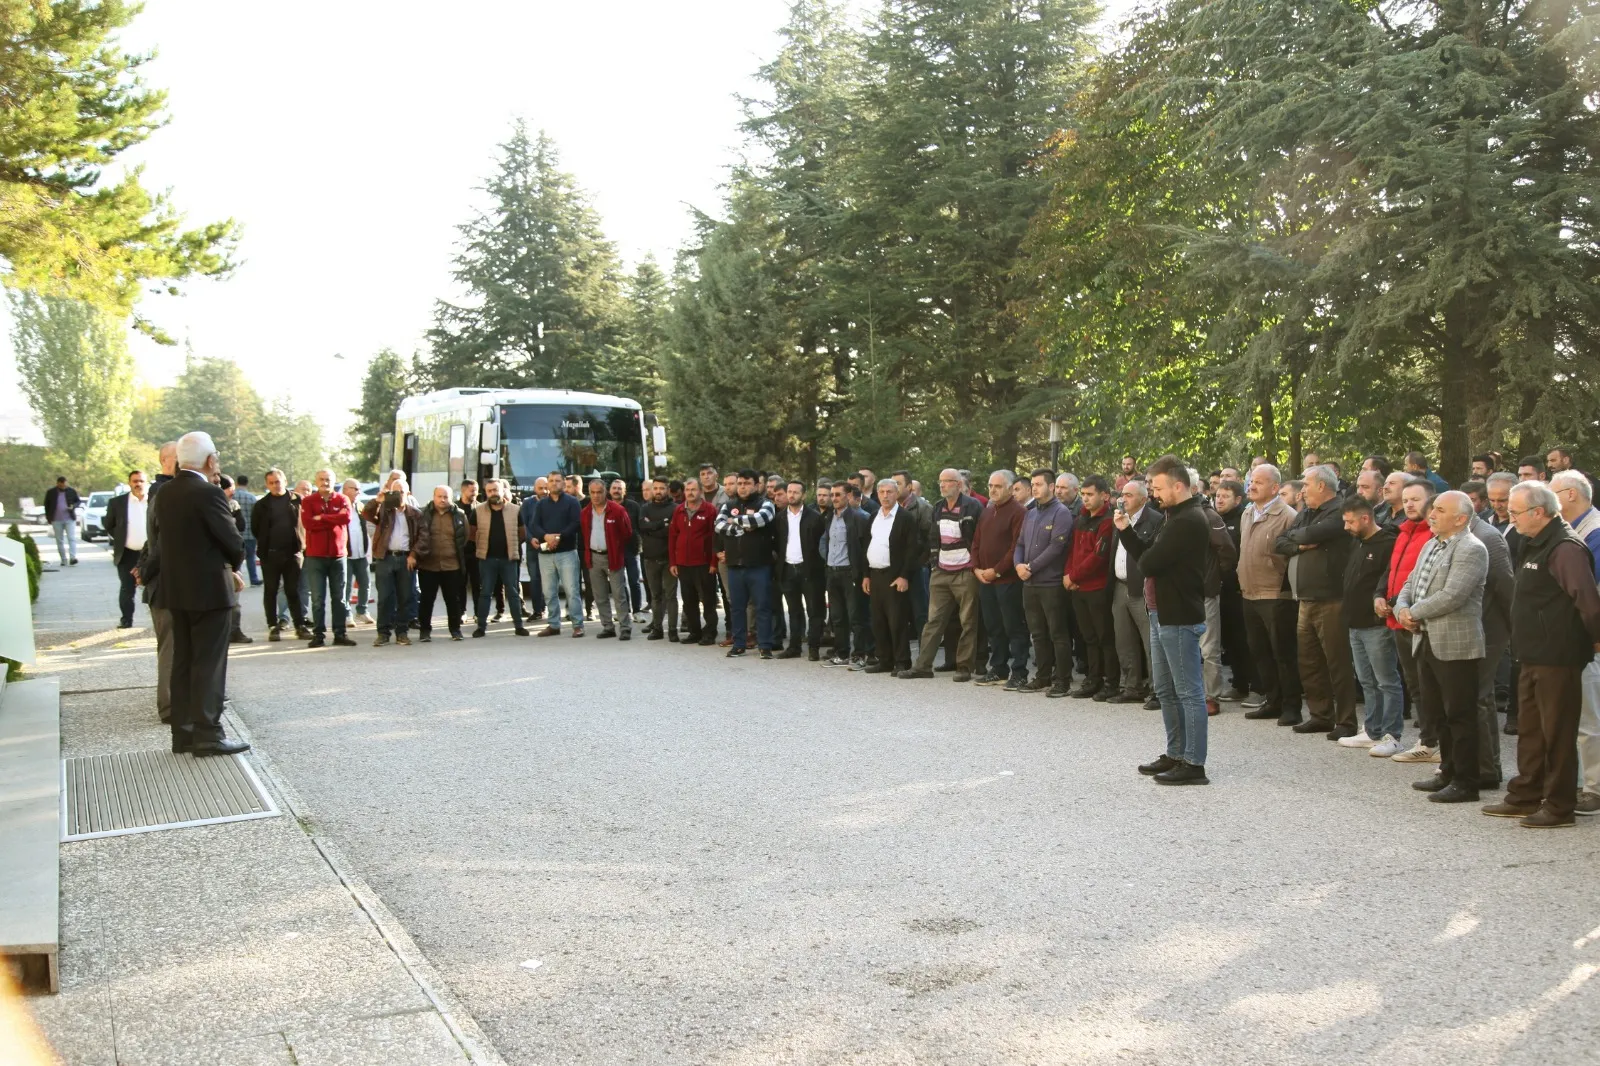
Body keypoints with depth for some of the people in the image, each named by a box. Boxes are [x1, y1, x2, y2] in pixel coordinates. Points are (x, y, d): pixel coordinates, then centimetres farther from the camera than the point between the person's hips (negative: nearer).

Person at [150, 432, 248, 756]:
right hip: (208, 590, -8)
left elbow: (174, 541, 13)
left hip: (176, 589, 8)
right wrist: (232, 565, 5)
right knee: (209, 664, -3)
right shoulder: (208, 493, -17)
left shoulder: (164, 494, 8)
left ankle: (184, 732, 17)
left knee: (183, 662, 12)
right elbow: (234, 543, -16)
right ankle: (208, 734, -2)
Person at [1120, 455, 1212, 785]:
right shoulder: (1174, 517, 16)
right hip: (1162, 614, 11)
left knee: (1189, 691, -5)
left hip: (1180, 618, -11)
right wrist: (1126, 530, 3)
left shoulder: (1189, 522, -18)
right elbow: (1145, 555, 15)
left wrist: (1145, 559, -1)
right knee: (1165, 689, 16)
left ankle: (1194, 764, 0)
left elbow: (1149, 563, -23)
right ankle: (1175, 754, 26)